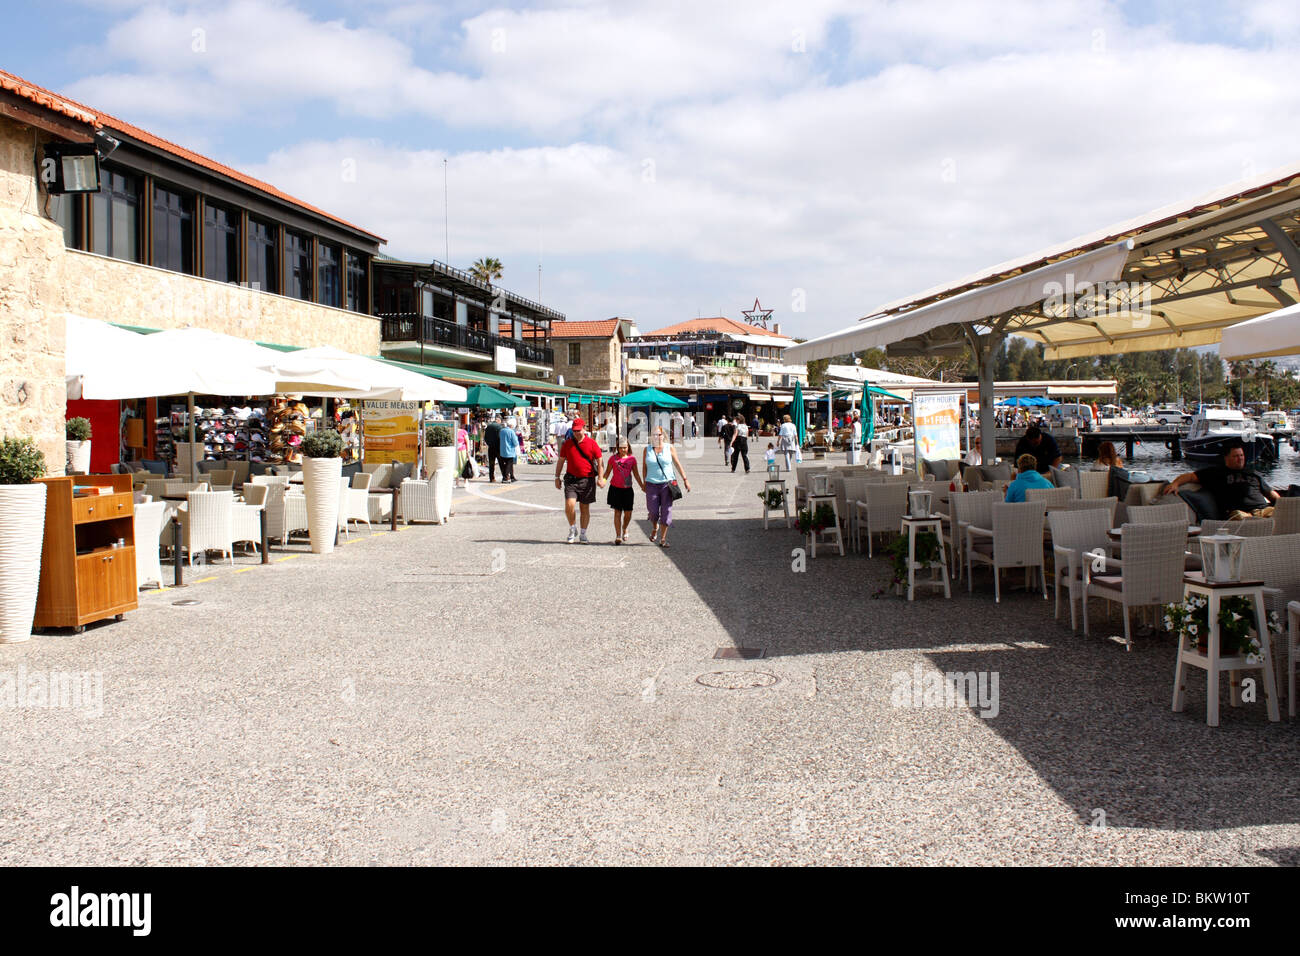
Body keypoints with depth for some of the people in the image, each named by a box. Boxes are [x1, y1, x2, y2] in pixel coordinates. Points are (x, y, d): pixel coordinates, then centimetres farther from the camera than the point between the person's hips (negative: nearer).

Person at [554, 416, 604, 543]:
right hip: (571, 479, 1)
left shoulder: (591, 443, 0)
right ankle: (572, 528, 8)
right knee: (569, 505, -15)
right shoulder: (567, 444, 5)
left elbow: (599, 461, 1)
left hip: (587, 479, -1)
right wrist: (557, 477, 9)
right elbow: (561, 460, 13)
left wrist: (600, 478, -7)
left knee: (585, 508, 7)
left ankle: (583, 534, 19)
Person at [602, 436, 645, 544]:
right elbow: (607, 472, 5)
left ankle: (624, 529, 32)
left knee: (628, 513, 2)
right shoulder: (613, 458, 0)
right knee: (617, 512, -5)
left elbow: (636, 474, 10)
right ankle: (618, 536, -3)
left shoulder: (632, 458, 4)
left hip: (628, 489, 2)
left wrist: (642, 486, 6)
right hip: (615, 488, -2)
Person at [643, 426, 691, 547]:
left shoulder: (670, 448, 2)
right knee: (653, 512, -1)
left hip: (667, 484, -1)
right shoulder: (647, 449, 5)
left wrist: (685, 480, 5)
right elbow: (644, 467, 9)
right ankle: (655, 528, 33)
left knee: (666, 512, -4)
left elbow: (678, 464, 6)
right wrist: (644, 483, 7)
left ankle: (663, 539, 4)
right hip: (652, 485, 1)